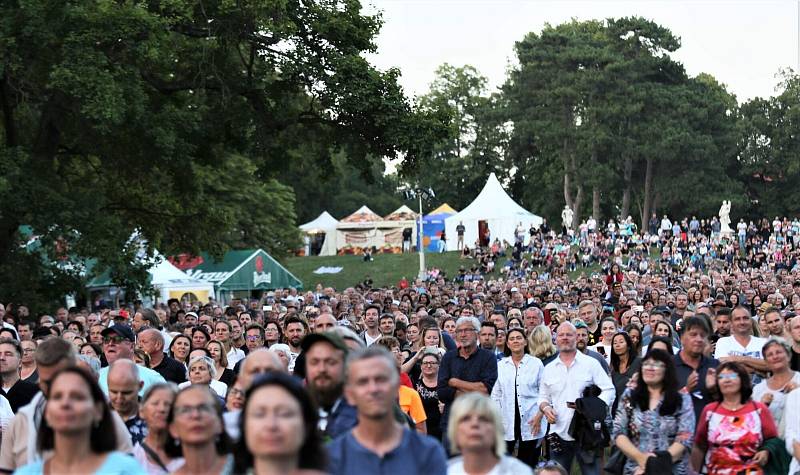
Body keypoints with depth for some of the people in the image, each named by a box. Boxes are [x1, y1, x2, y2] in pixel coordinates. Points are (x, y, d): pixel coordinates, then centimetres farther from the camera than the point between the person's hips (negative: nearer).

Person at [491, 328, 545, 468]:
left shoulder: (536, 363, 3)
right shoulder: (500, 365, 9)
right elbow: (495, 394, 10)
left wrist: (539, 416, -6)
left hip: (531, 423, -1)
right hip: (507, 424, 2)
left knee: (528, 464, 2)